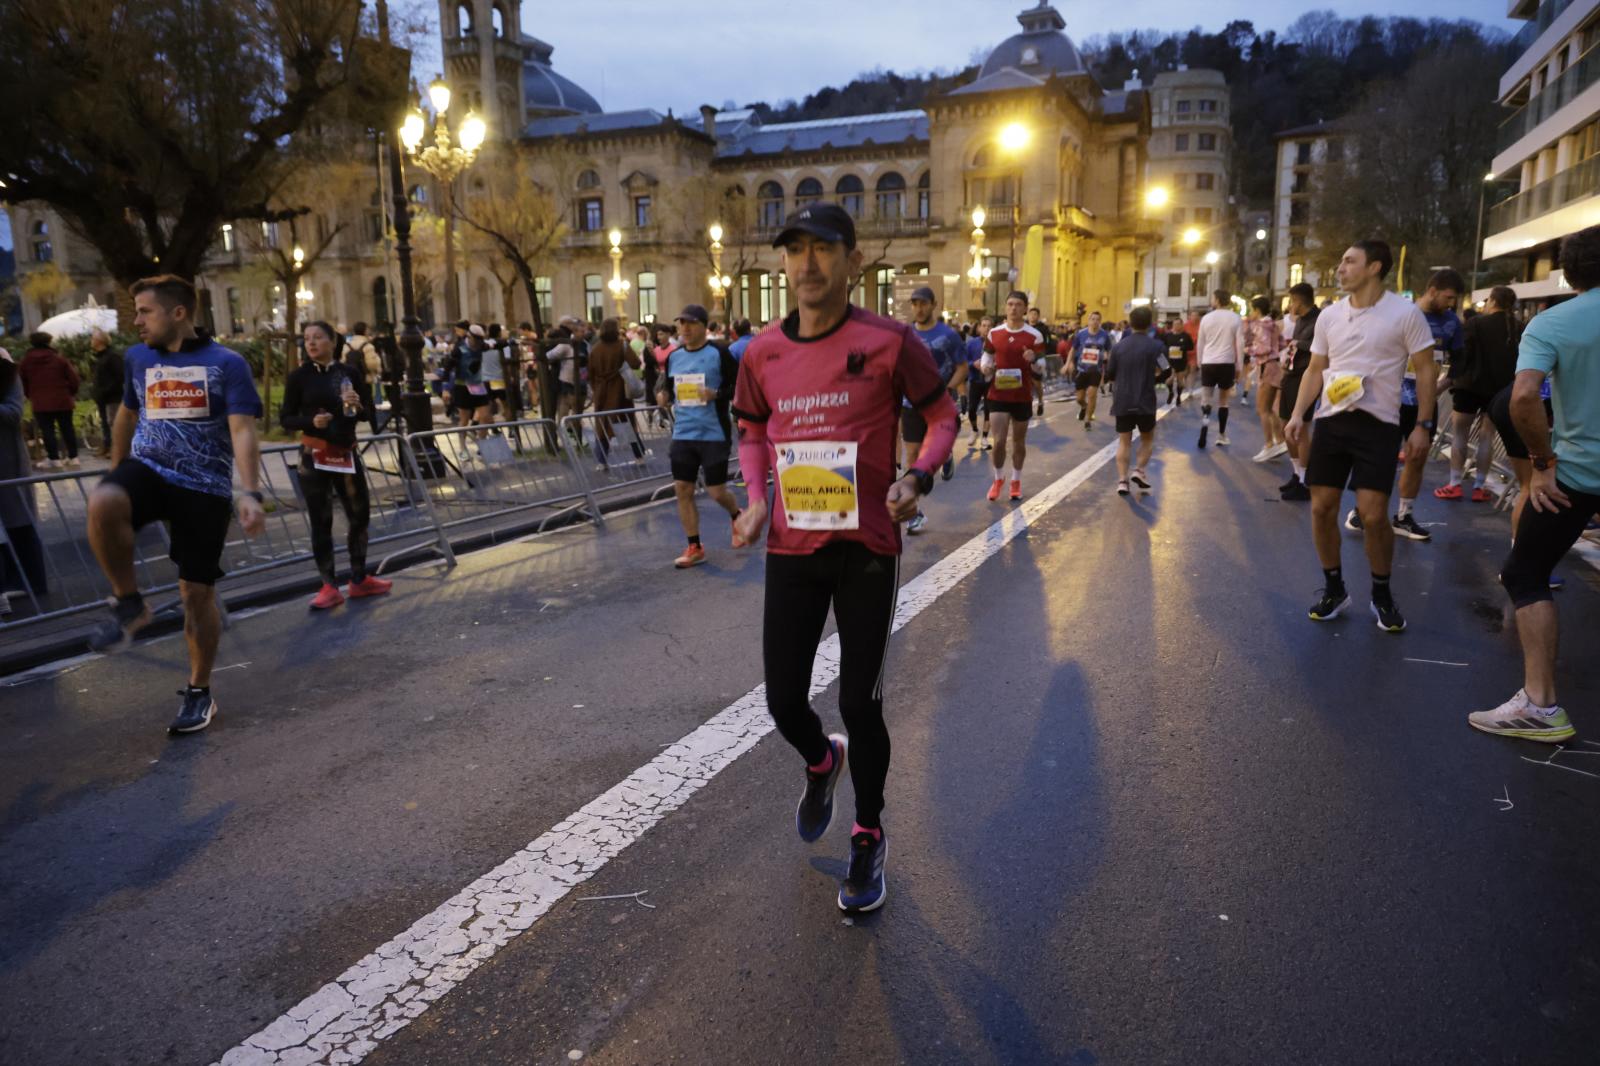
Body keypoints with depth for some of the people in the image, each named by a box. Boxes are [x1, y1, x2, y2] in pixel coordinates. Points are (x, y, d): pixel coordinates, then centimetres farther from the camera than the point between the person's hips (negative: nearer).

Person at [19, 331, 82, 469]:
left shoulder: (26, 361, 3)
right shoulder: (59, 358, 0)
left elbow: (22, 382, 7)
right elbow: (74, 379, -4)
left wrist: (30, 396, 19)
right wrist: (71, 393, 11)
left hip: (40, 403, 0)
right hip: (62, 401, 1)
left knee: (48, 431, 2)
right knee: (67, 429, 7)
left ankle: (54, 459, 1)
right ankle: (73, 457, 8)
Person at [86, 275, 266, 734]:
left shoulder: (227, 364, -7)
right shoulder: (138, 357, 9)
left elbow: (242, 432, -16)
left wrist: (250, 494, -30)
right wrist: (115, 475, 31)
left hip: (205, 489, -3)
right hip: (147, 469, 3)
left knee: (198, 593, 1)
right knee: (101, 504, -33)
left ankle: (199, 693, 19)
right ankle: (129, 605, -10)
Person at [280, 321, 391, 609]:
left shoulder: (350, 372, 2)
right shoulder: (299, 376, -4)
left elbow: (369, 414, 7)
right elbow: (286, 418, -2)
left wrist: (357, 406, -15)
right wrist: (311, 421, -21)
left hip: (347, 453, 3)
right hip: (313, 456, -3)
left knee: (360, 515, 8)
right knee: (320, 521, 0)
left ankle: (359, 579, 23)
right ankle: (330, 587, 9)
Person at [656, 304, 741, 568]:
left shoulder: (719, 353, -8)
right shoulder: (673, 357, 8)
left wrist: (717, 394, -23)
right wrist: (664, 397, -2)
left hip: (714, 435, -5)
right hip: (683, 434, 5)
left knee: (716, 492, 0)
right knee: (682, 489, 2)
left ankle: (737, 517, 35)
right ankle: (694, 548, 14)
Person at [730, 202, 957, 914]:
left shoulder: (889, 342, -9)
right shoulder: (762, 353, 2)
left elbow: (942, 416, 2)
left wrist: (918, 477, -17)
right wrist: (756, 498, -1)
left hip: (866, 549, -3)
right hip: (791, 548, 4)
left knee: (860, 704, 4)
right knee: (783, 701, 8)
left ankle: (869, 838, 29)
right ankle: (821, 763, 45)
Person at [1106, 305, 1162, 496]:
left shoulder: (1118, 346, 2)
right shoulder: (1156, 346, -5)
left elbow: (1109, 376, 5)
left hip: (1122, 401, 2)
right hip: (1145, 401, -2)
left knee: (1124, 441, 7)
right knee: (1148, 438, 16)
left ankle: (1122, 479, 0)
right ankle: (1140, 470, 0)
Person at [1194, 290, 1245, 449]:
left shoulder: (1207, 318, 4)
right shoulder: (1235, 318, 0)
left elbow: (1200, 344, 9)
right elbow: (1240, 345, 0)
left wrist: (1200, 364, 20)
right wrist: (1239, 367, 7)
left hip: (1208, 363, 0)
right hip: (1227, 363, 0)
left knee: (1206, 398, 9)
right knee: (1223, 401, 11)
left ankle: (1205, 419, -23)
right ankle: (1221, 436, 13)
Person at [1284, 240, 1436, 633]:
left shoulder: (1405, 313, -6)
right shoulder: (1329, 315, 7)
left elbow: (1425, 371, -2)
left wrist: (1423, 425, -6)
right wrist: (1298, 414, 1)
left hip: (1378, 424, -4)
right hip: (1331, 421, 4)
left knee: (1373, 514, -8)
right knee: (1322, 508, 3)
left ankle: (1382, 596, 14)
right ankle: (1334, 589, 20)